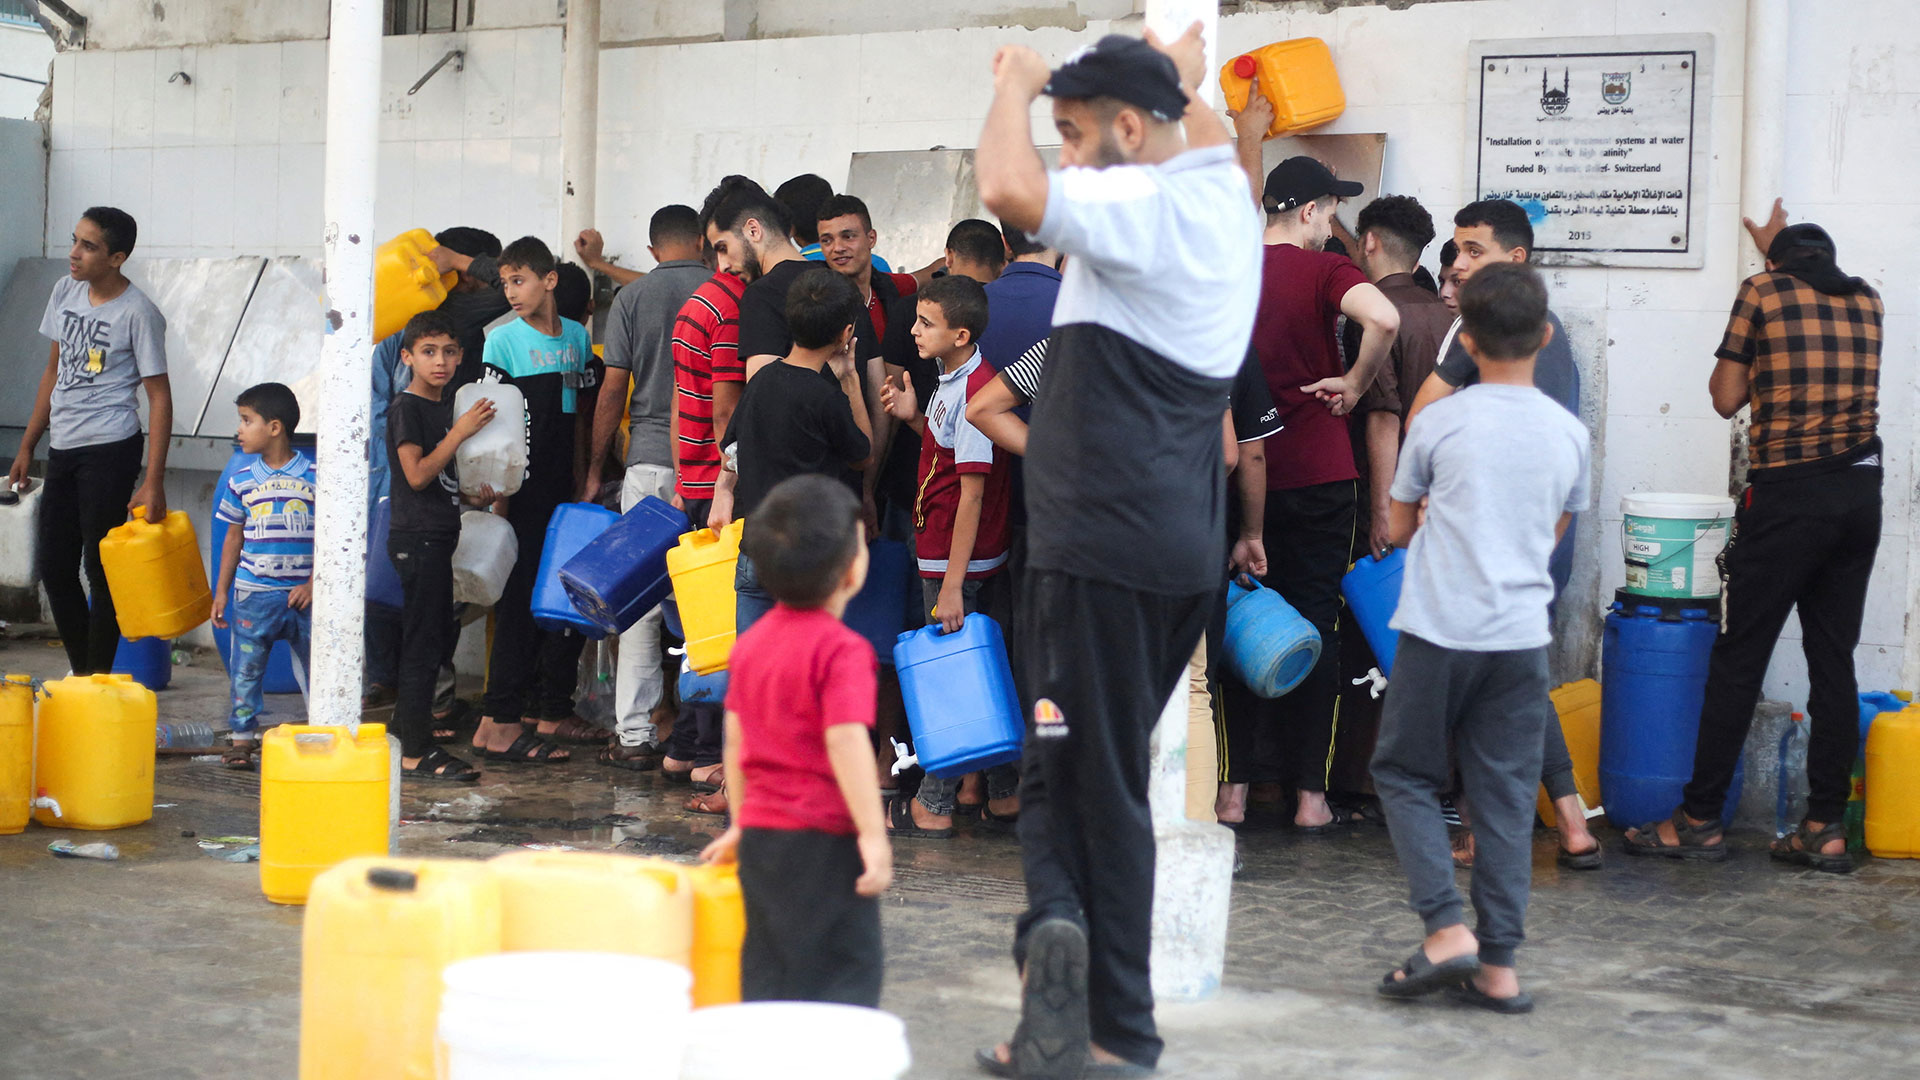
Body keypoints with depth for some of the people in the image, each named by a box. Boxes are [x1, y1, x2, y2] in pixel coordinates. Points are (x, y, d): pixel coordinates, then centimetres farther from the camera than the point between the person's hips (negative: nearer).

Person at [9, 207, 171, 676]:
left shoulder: (137, 313, -12)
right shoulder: (66, 291, 8)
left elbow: (159, 397, -12)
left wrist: (153, 482, -18)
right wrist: (27, 445, 17)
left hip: (110, 449, -7)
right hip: (63, 449, 7)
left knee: (100, 568, -3)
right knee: (55, 569, 10)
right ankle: (80, 673, 22)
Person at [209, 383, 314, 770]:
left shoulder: (315, 477, -3)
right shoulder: (242, 482, 5)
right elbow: (234, 539, 11)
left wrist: (313, 584, -9)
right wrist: (221, 591, 8)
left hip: (303, 594, -2)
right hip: (253, 594, 2)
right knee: (246, 668, 3)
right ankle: (241, 738, 12)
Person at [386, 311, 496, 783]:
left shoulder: (444, 406, 16)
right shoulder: (406, 407, -10)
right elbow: (417, 474, -19)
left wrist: (475, 494, 8)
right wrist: (461, 432, -20)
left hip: (438, 536, 9)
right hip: (416, 536, -9)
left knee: (433, 635, 12)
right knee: (422, 643, -9)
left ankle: (408, 735, 19)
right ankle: (417, 753, -7)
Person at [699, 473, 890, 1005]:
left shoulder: (752, 640, 10)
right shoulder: (842, 650, -14)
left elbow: (735, 739, 14)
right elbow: (846, 742, -23)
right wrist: (873, 833, -23)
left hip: (759, 835, 8)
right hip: (823, 841, -8)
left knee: (767, 973, 14)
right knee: (848, 971, -2)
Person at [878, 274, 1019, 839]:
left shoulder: (973, 392, -20)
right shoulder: (952, 382, 8)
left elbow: (973, 493, -22)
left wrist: (952, 585, -21)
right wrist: (914, 419, 5)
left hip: (959, 560, -9)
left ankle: (933, 807, 6)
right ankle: (1005, 796, 20)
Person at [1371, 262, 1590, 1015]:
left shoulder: (1439, 423, -3)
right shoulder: (1569, 434, 5)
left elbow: (1400, 526, 9)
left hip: (1440, 631, -3)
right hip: (1522, 635, 3)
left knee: (1404, 773, 11)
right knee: (1506, 795, 6)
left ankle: (1446, 927, -3)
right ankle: (1498, 966, 6)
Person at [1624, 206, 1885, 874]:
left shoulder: (1764, 290, 0)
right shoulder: (1867, 301, 14)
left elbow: (1726, 398, 3)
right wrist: (1781, 247, 46)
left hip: (1788, 493, -5)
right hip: (1861, 492, 5)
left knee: (1739, 657, -1)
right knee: (1834, 660, 7)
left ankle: (1700, 820, 2)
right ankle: (1826, 829, 6)